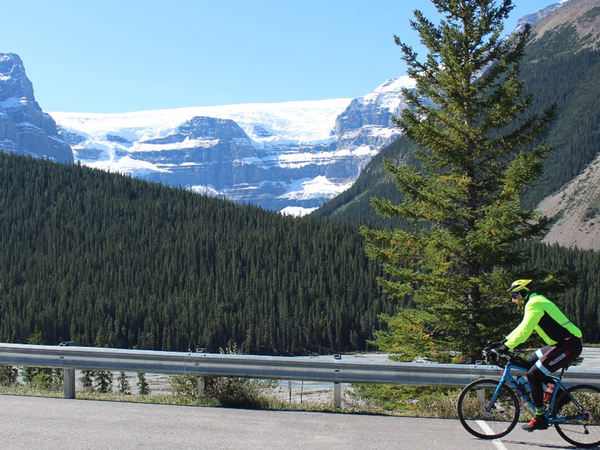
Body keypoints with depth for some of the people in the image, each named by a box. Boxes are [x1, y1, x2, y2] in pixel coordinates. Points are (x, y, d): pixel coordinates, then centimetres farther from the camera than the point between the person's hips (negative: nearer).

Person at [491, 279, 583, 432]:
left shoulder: (535, 304, -14)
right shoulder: (535, 302, 17)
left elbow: (524, 331, -24)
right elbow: (523, 328, 24)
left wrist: (506, 347, -25)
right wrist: (504, 341, 20)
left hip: (569, 345, -10)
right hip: (561, 343, 10)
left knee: (533, 375, -12)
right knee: (529, 364, 16)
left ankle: (540, 418, -7)